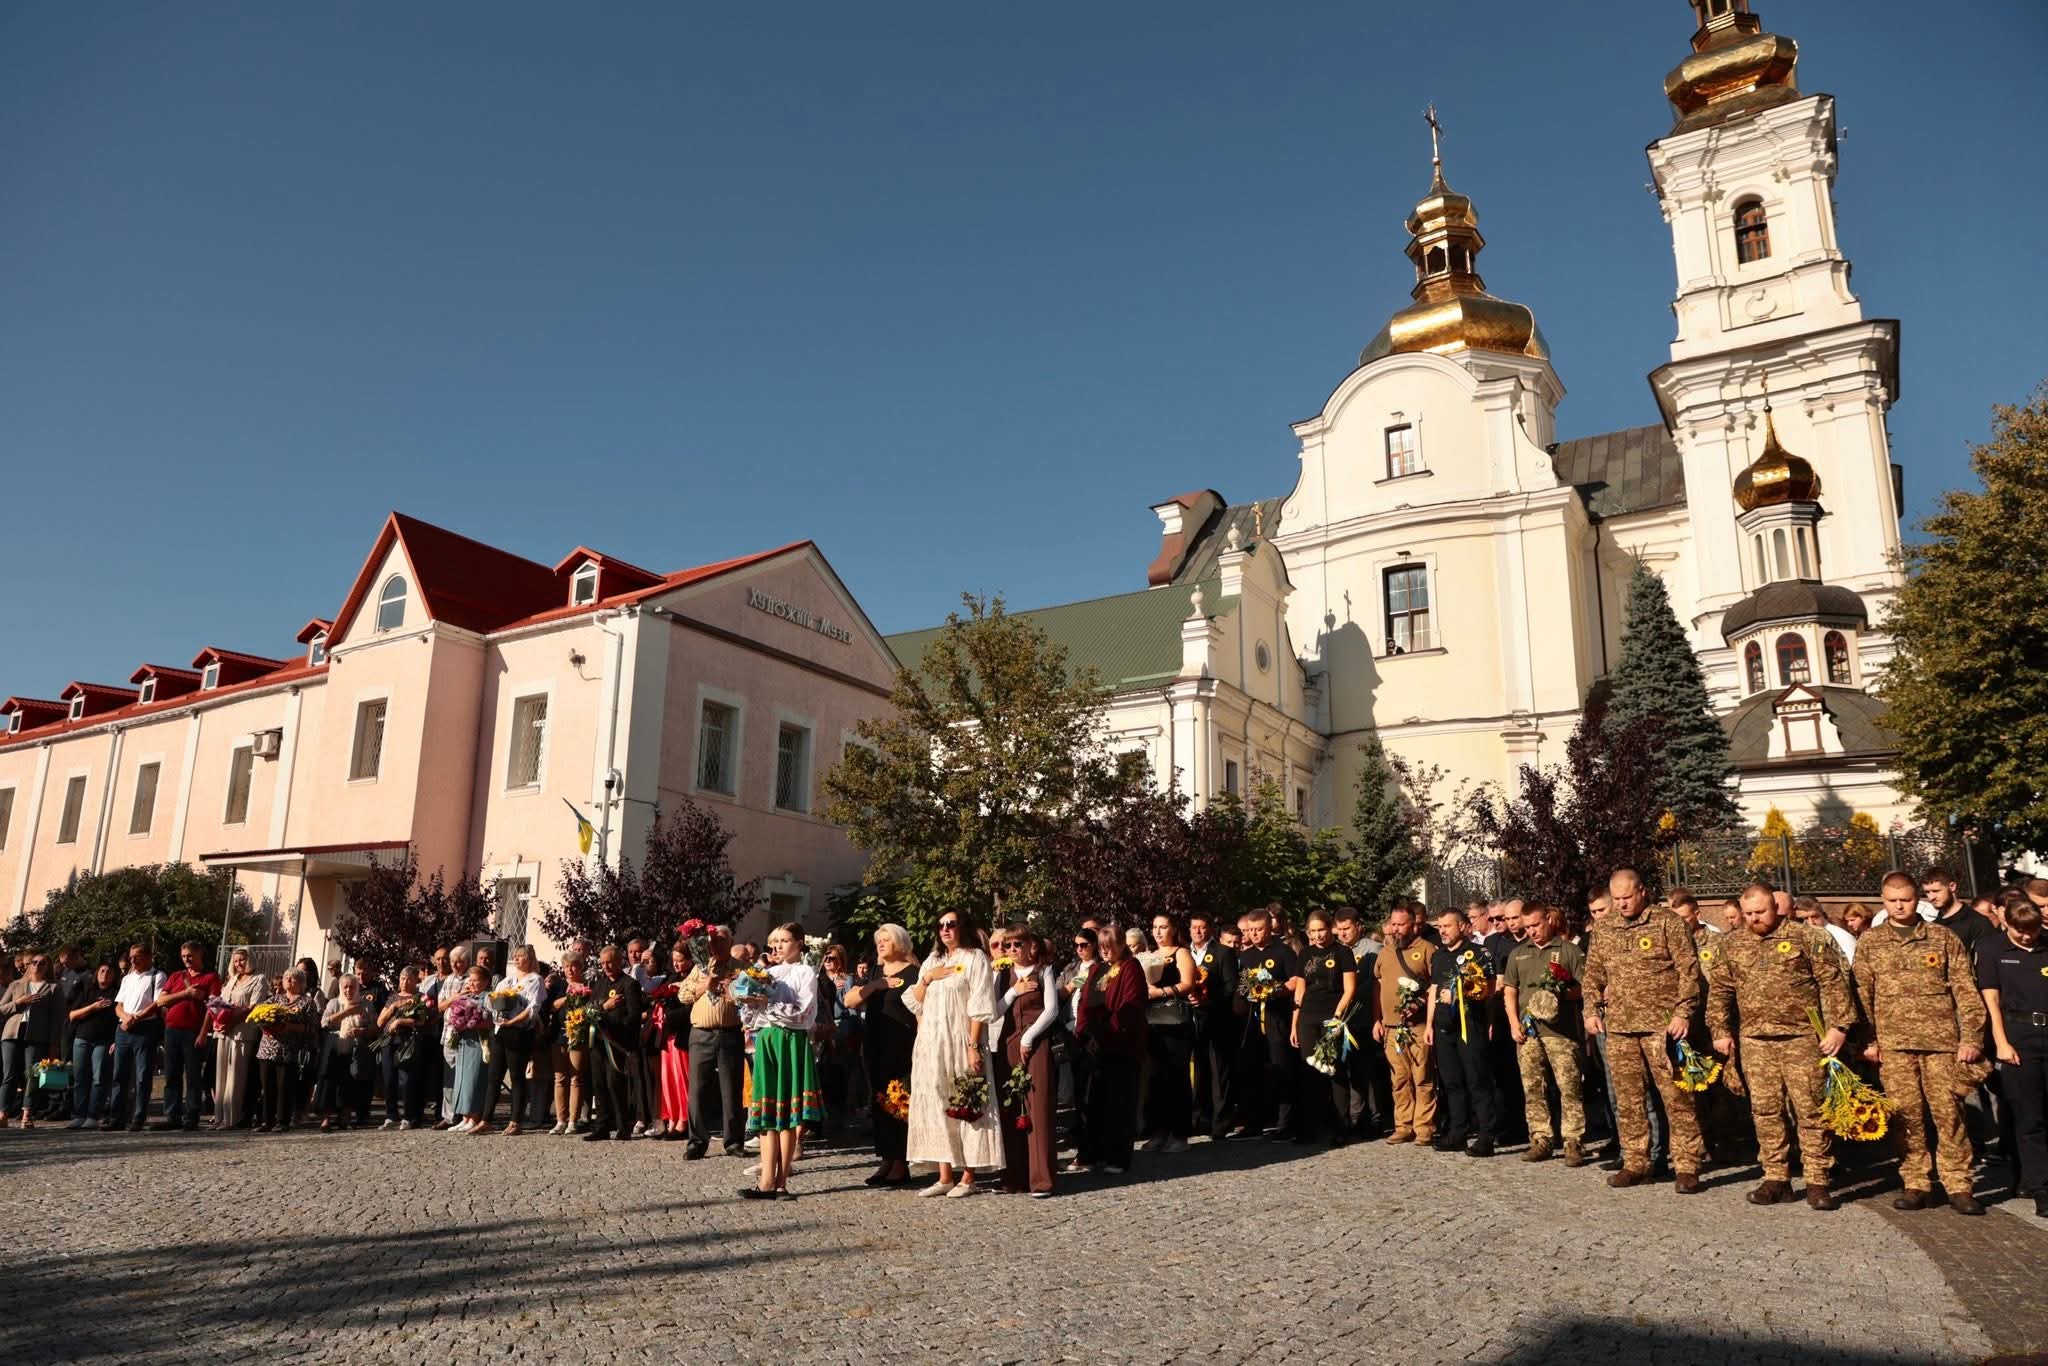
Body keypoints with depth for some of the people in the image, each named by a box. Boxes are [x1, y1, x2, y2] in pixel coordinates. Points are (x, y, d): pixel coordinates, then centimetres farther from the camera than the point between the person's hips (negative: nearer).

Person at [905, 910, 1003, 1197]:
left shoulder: (975, 959, -2)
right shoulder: (932, 961, 17)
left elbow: (980, 1008, -9)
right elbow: (914, 1003, 14)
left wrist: (973, 1046, -17)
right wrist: (926, 979, -4)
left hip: (960, 1043, -6)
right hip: (931, 1044, 6)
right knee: (937, 1106, 5)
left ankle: (968, 1177, 2)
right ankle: (945, 1176, 11)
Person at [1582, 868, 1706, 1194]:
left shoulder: (1668, 924, -3)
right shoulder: (1603, 931, 12)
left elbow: (1689, 971, -5)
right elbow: (1593, 975, 19)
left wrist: (1682, 1013, -12)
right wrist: (1592, 1010, 8)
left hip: (1662, 1027, -5)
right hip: (1618, 1028, 5)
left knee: (1676, 1097, -2)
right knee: (1627, 1100, 9)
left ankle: (1687, 1166, 6)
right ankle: (1635, 1163, 18)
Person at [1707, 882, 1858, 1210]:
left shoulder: (1807, 937, 0)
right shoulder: (1730, 946, 10)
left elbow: (1833, 982, -3)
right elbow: (1719, 991, 13)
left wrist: (1839, 1025, -9)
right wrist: (1720, 1031, 6)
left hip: (1802, 1038, -3)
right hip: (1755, 1041, 4)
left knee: (1810, 1111, -1)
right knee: (1765, 1111, 6)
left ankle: (1817, 1182, 8)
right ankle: (1776, 1179, 14)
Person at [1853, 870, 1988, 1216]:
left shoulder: (1944, 937, 6)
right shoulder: (1870, 943, 8)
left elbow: (1966, 990, 3)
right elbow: (1862, 995, 6)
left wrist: (1971, 1038, -4)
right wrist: (1869, 1040, 1)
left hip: (1941, 1038, -1)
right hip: (1893, 1043, 1)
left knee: (1949, 1112, -1)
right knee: (1905, 1115, 2)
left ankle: (1959, 1186, 8)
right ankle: (1916, 1184, 10)